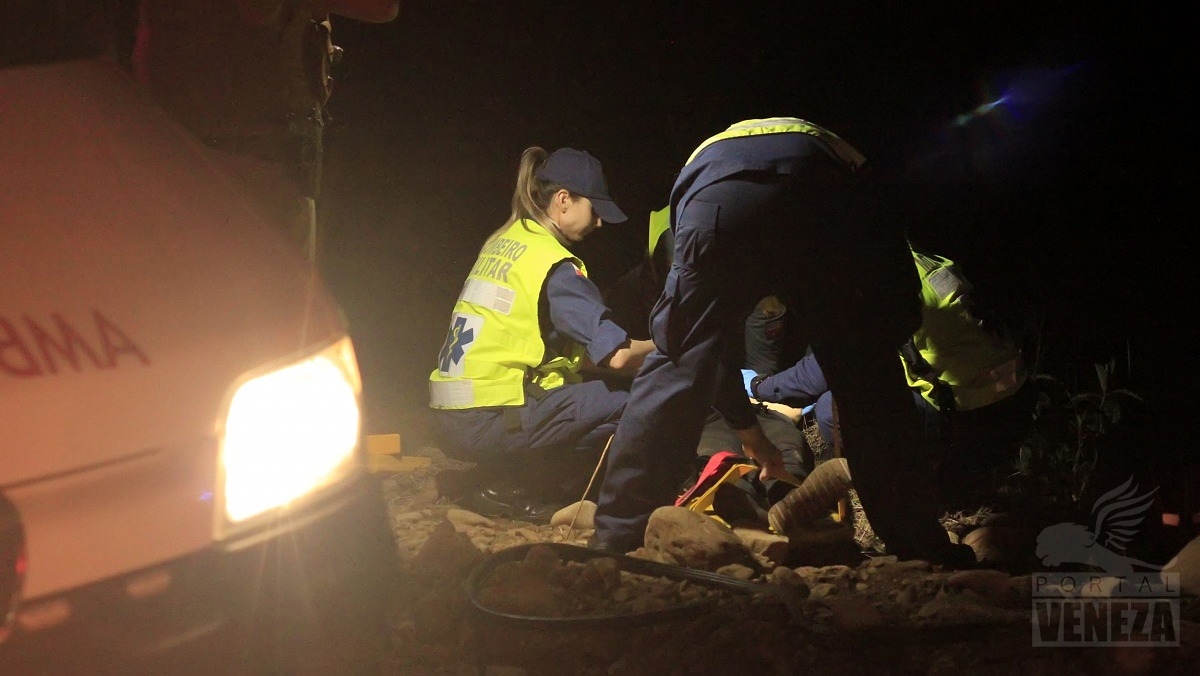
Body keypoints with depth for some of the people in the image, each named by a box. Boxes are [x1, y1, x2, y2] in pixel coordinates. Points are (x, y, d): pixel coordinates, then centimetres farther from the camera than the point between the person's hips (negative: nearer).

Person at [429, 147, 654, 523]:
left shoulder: (502, 242, 14)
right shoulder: (554, 266, -11)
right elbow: (617, 354, -18)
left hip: (453, 420, 9)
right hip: (488, 424, -9)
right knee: (629, 404, -11)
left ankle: (503, 481, 10)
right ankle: (513, 491, -3)